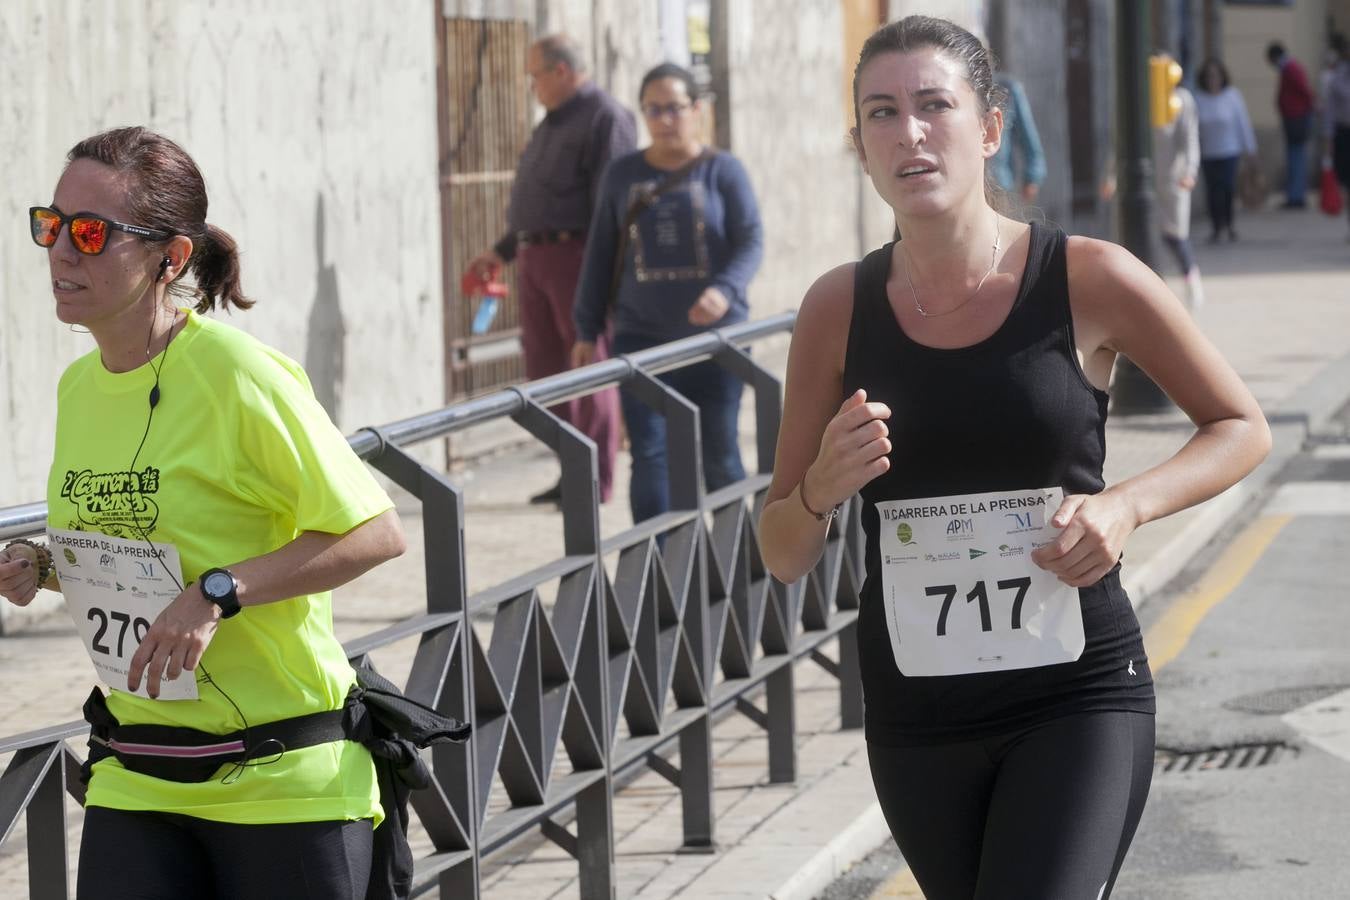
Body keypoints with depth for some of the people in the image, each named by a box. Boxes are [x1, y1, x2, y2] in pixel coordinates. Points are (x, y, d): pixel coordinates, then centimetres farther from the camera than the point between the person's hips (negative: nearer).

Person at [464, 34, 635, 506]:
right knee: (545, 370, 9)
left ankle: (596, 480, -2)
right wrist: (502, 251, 27)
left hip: (577, 258, -9)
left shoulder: (605, 120, -10)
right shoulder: (553, 124, 20)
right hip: (536, 257, 9)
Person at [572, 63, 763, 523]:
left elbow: (751, 240, -8)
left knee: (718, 456, 4)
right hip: (642, 337, 2)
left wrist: (725, 290, -26)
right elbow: (600, 255, 12)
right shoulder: (622, 175, 8)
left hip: (714, 334, -2)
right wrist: (587, 330, 9)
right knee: (649, 455, -6)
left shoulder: (722, 170, 1)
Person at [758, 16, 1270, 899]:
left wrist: (1125, 505, -11)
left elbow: (1242, 428, 6)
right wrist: (824, 485, -18)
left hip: (1080, 700, -3)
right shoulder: (839, 308, -2)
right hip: (916, 716, 3)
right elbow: (783, 556, 4)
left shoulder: (1090, 280, -8)